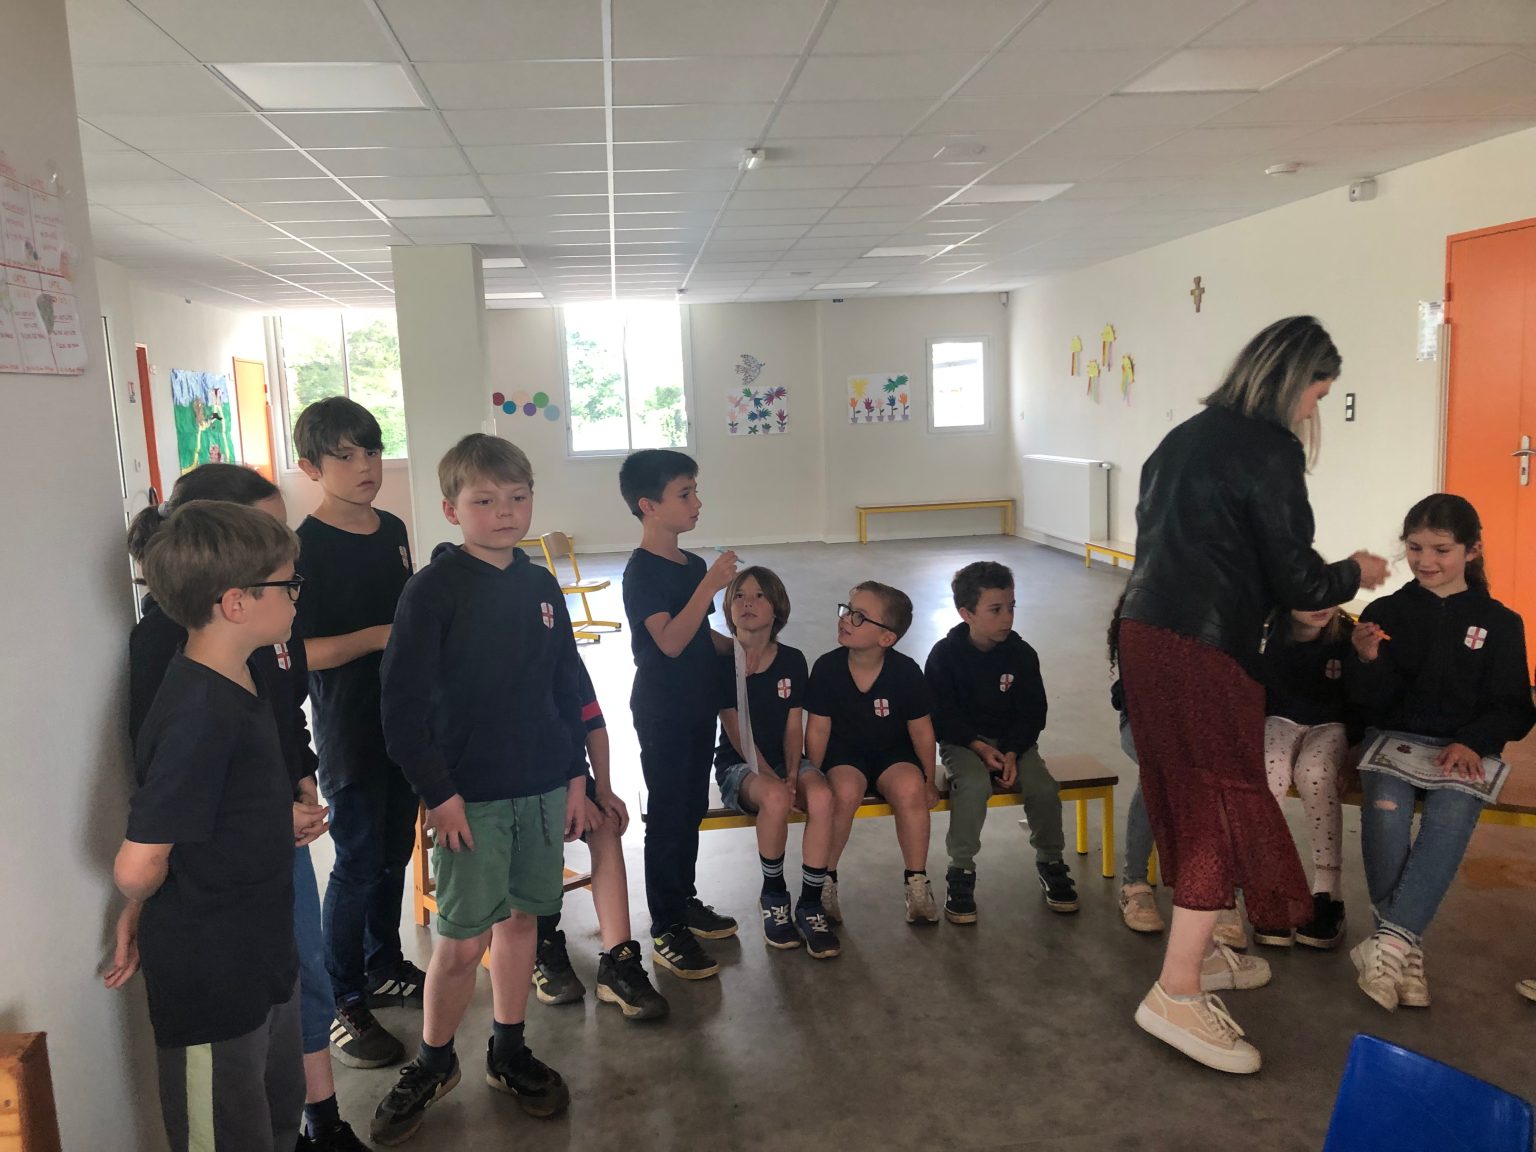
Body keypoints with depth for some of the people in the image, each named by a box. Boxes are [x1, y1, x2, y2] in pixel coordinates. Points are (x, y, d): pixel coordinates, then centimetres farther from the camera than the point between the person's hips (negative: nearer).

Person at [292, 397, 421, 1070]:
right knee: (358, 864, 2)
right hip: (348, 730, -7)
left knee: (394, 854, 18)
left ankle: (384, 969, 35)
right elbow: (296, 651, -18)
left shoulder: (392, 531, 7)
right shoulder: (307, 547, -14)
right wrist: (375, 637, -24)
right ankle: (342, 1005, 17)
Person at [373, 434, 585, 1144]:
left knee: (521, 917, 15)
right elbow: (403, 703, -11)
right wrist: (436, 792, -14)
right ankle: (432, 1064, 25)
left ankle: (508, 1052, 32)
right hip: (469, 795, -5)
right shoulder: (434, 589, -10)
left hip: (542, 789, 5)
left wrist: (575, 775, 10)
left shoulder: (541, 587, 6)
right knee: (464, 938, 2)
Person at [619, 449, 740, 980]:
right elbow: (670, 641, -28)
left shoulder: (693, 565, 9)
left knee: (692, 808, 17)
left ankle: (684, 901, 32)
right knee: (667, 815, -1)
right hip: (661, 711, -8)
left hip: (698, 703, 8)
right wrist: (710, 584, -32)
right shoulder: (641, 572, -17)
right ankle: (667, 932, 9)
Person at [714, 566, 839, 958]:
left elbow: (793, 728, 1)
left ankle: (810, 906, -17)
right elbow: (737, 733, -11)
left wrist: (793, 774, -17)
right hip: (739, 766, -3)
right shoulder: (722, 662, -7)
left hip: (786, 760, 3)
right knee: (776, 798, -36)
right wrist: (774, 779, -21)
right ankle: (773, 896, -11)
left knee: (821, 797, -31)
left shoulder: (792, 661, 2)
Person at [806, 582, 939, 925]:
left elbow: (921, 730, -4)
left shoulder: (906, 671, -14)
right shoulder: (827, 667, -13)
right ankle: (824, 880, -10)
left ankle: (916, 883, -10)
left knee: (910, 788, -31)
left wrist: (928, 779, 0)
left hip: (893, 752, 0)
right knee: (846, 792, -33)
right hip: (844, 753, 0)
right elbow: (818, 730, -6)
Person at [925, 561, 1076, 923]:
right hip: (961, 741, -3)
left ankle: (1050, 862, 7)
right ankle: (960, 871, -15)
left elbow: (1032, 714, 0)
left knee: (1043, 787, -22)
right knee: (974, 785, -33)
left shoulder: (1022, 654, -3)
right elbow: (942, 716, -9)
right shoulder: (944, 655, -9)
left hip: (1013, 741, 3)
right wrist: (980, 748, -20)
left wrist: (1012, 753, -15)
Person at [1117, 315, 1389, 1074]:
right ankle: (1177, 993, 3)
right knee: (1227, 806, 0)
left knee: (1189, 801, 18)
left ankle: (1195, 953, 31)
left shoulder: (1186, 436, 15)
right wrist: (1354, 574, 11)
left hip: (1145, 634, 9)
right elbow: (1295, 577, -10)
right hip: (1204, 651, -8)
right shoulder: (1269, 449, -10)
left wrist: (1292, 598, 25)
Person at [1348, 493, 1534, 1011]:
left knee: (1452, 814, -33)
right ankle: (1406, 946, -21)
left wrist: (1472, 742, -14)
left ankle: (1390, 939, -30)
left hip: (1463, 750, 0)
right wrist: (1370, 661, -17)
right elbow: (1371, 705, 4)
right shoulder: (1385, 612, 6)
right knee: (1385, 808, -31)